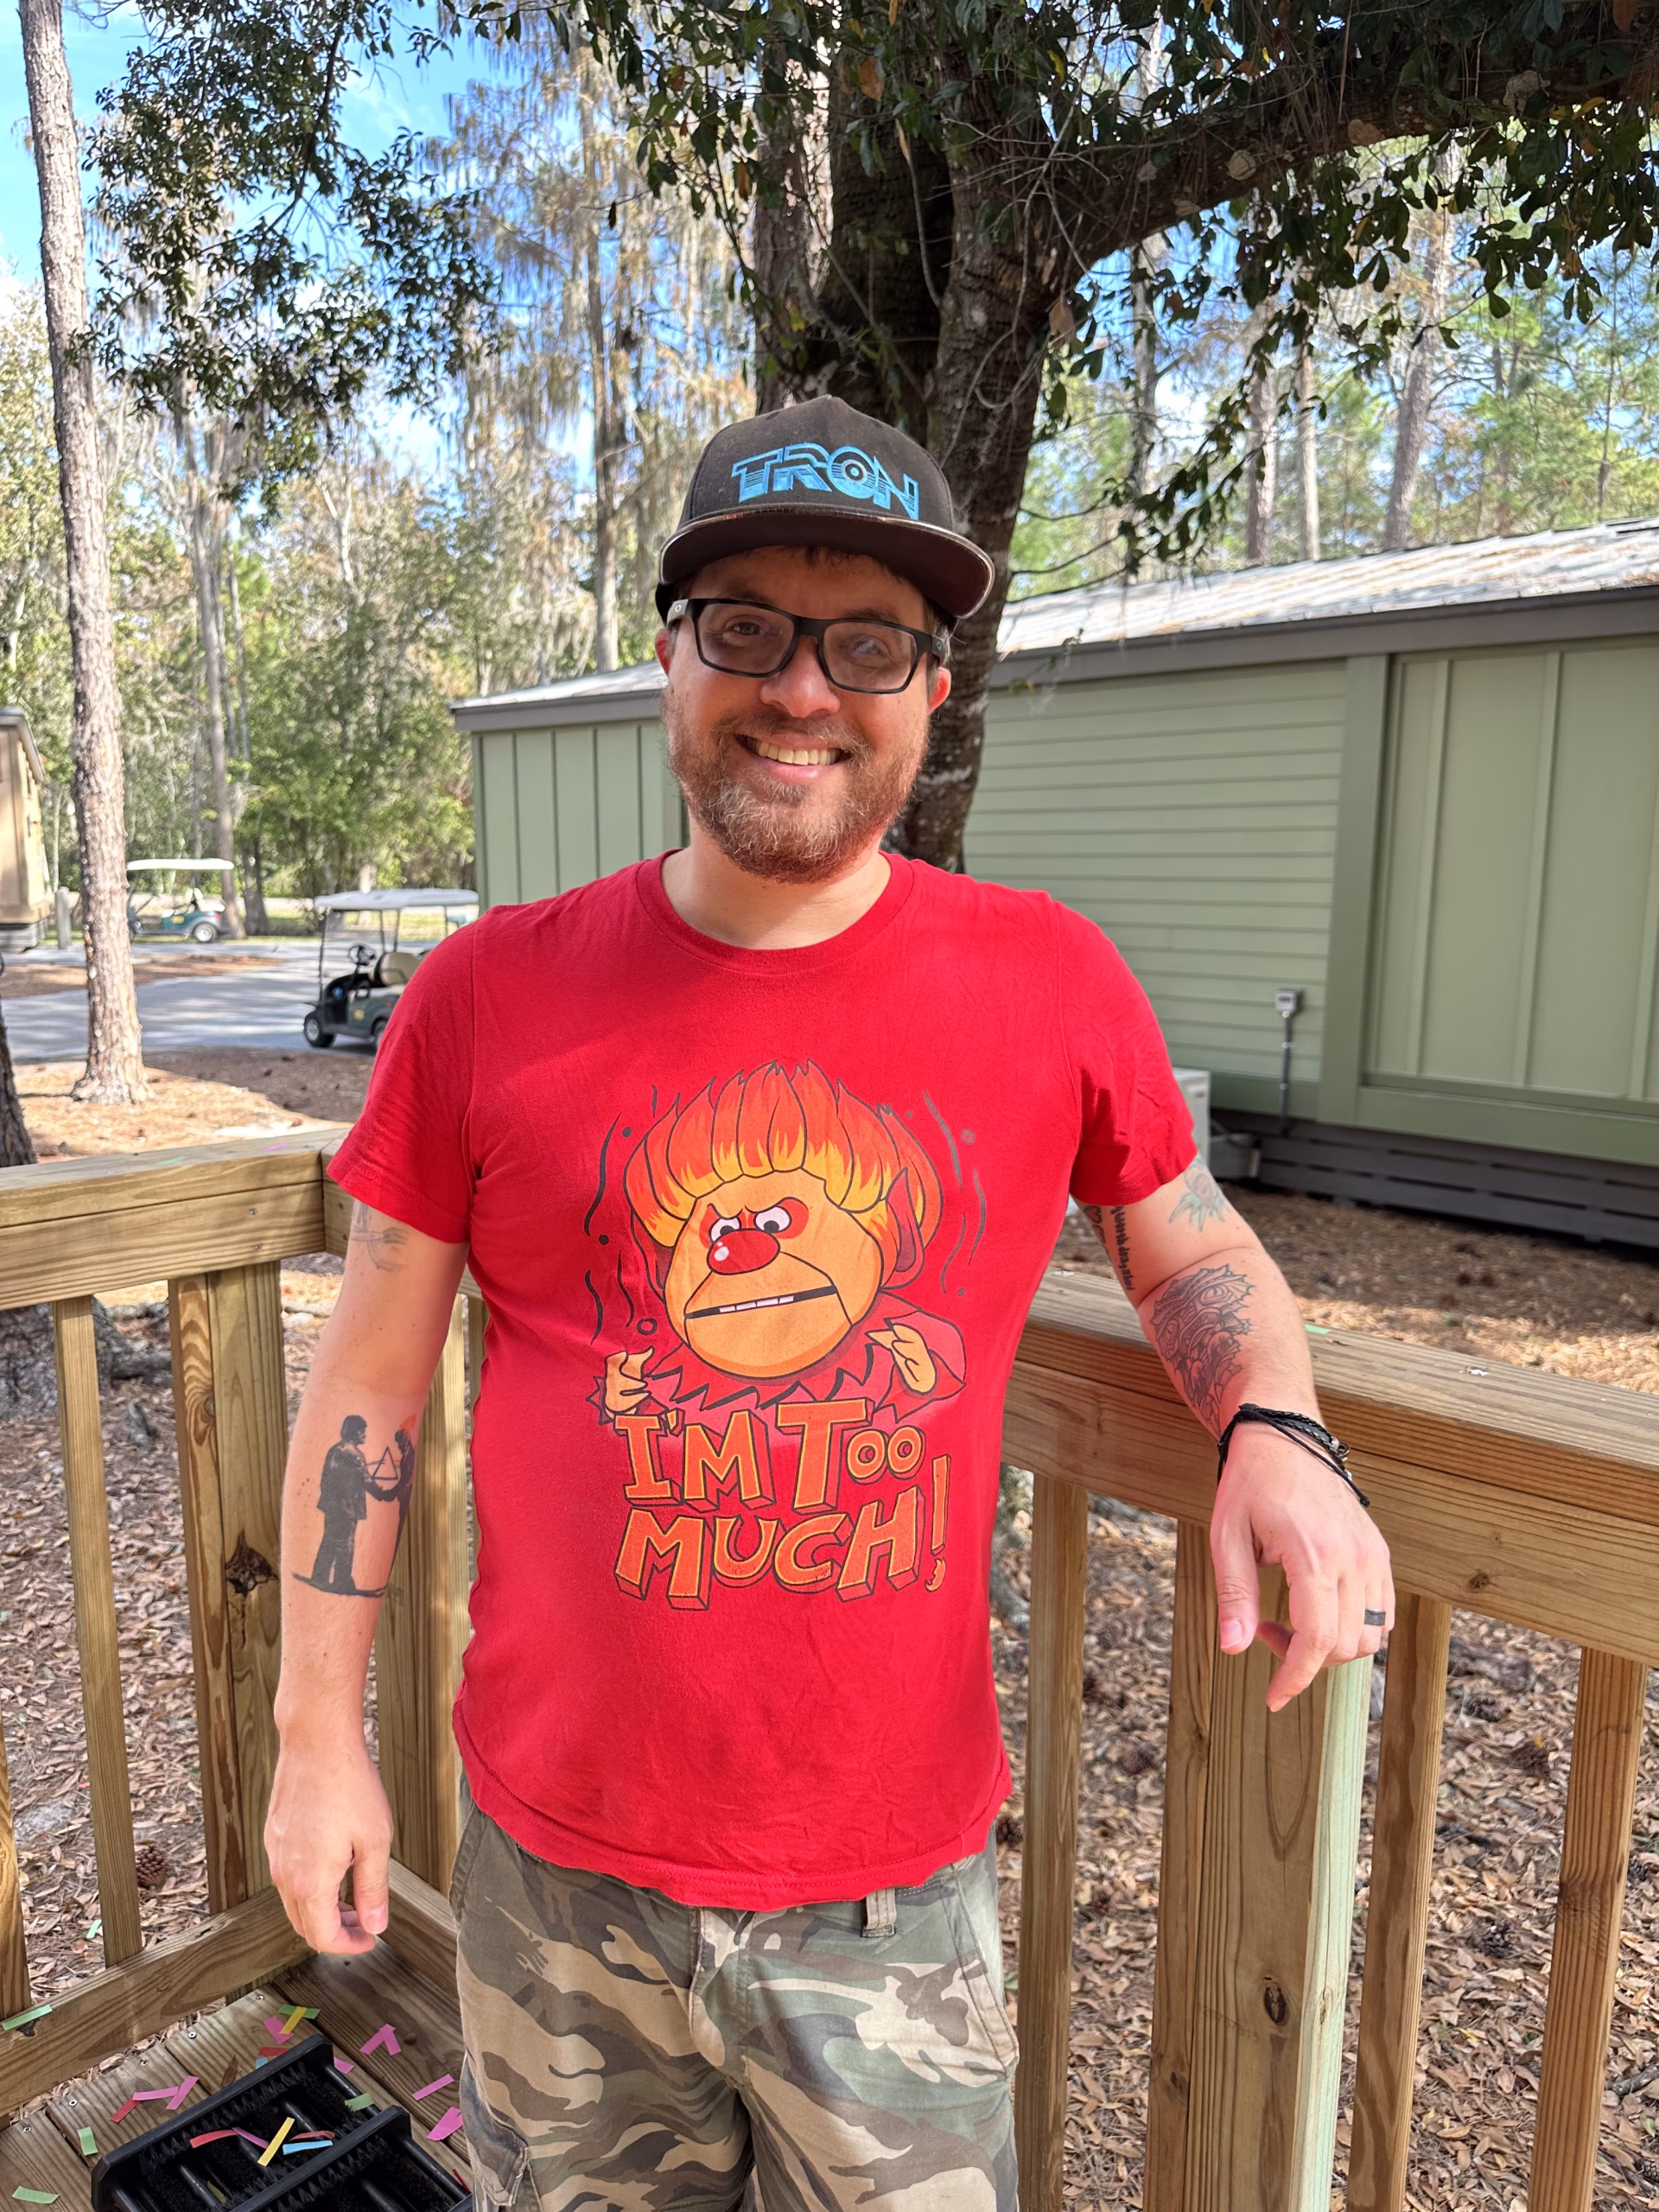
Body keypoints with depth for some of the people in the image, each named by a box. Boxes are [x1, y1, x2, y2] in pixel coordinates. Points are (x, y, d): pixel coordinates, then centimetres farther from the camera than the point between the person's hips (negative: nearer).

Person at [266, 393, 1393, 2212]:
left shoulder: (1055, 986, -9)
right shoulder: (492, 996, -10)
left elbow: (1189, 1248, 6)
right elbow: (368, 1382, -2)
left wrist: (1274, 1431, -15)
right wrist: (319, 1736, 2)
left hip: (898, 1877, 0)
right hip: (561, 1865, 1)